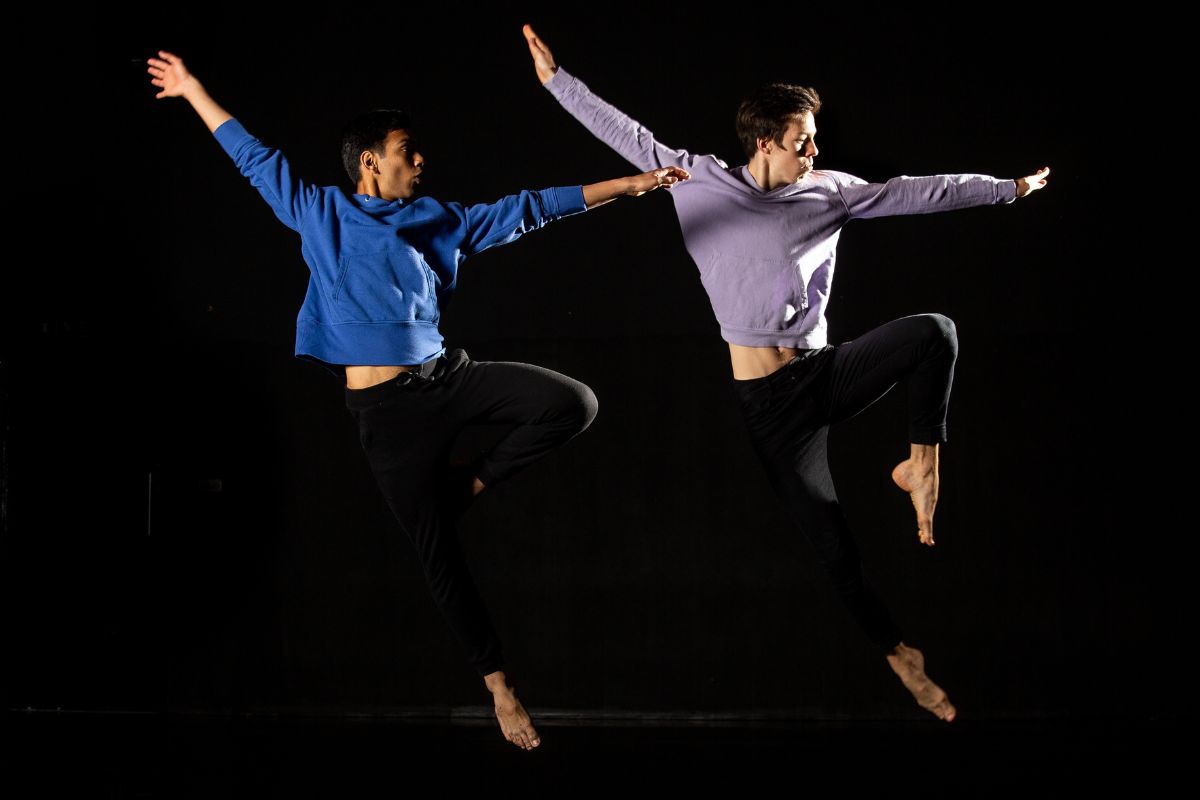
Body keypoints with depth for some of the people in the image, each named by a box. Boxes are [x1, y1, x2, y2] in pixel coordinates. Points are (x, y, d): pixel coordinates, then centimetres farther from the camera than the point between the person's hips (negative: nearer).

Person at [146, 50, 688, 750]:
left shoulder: (440, 220, 12)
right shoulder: (320, 213, 5)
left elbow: (527, 209, 11)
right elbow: (255, 157, 11)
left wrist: (627, 185, 7)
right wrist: (194, 90, 13)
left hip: (449, 377, 4)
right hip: (387, 409, -4)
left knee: (573, 403, -17)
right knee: (439, 554, -3)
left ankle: (472, 483, 3)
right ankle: (499, 684, 7)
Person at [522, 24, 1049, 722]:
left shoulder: (828, 191, 5)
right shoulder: (702, 181, -1)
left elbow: (913, 192, 7)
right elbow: (627, 135, 3)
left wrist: (1008, 188, 8)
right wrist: (557, 79, 4)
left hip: (828, 371, 3)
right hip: (770, 402, -2)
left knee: (934, 331, -26)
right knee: (833, 541, -5)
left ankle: (922, 467, -11)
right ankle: (899, 653, 12)